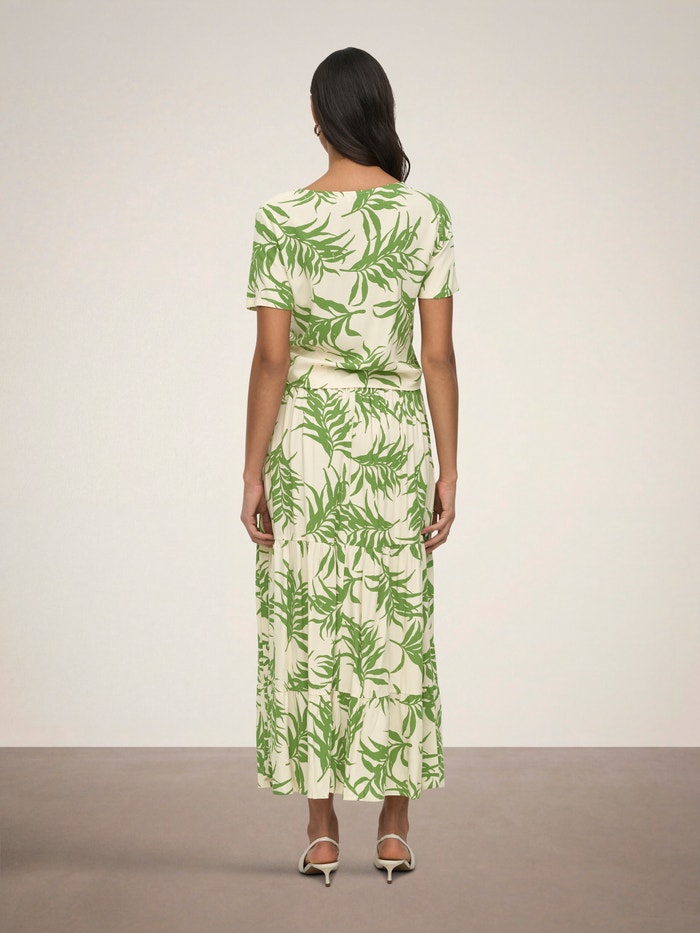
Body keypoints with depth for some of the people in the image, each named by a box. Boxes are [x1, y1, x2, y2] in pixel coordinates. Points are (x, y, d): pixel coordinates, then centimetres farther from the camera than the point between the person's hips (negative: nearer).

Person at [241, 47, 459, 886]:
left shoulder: (281, 220, -6)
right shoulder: (427, 216, -2)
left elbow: (272, 358, -8)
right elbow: (438, 355, -3)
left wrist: (253, 473, -2)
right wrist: (447, 471, 3)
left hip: (306, 432, -1)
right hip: (397, 434, 1)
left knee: (308, 627, 7)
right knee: (395, 628, 9)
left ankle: (322, 833, 11)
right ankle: (395, 831, 15)